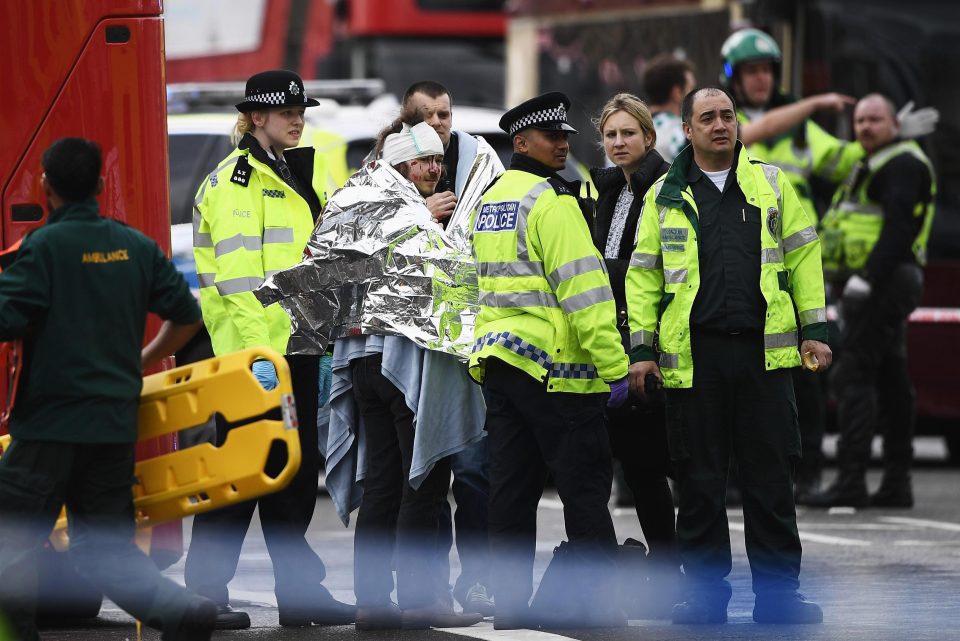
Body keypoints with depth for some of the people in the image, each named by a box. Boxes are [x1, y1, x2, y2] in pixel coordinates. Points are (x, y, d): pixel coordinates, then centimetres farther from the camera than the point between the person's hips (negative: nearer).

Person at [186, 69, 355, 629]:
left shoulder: (302, 176, 18)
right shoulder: (234, 180, -10)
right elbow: (238, 274, -18)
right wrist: (256, 351, -24)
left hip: (299, 344, 8)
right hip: (252, 348, -8)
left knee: (297, 470, 11)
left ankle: (300, 589, 16)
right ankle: (204, 591, 0)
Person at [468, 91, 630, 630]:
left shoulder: (490, 201, 15)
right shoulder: (551, 201, -12)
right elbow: (583, 289, -18)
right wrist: (614, 366, -17)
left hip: (498, 363, 8)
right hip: (555, 365, -8)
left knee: (512, 486, 9)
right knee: (584, 484, -3)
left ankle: (511, 602, 9)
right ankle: (598, 601, -3)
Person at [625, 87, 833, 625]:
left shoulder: (771, 182, 9)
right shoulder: (665, 196, 8)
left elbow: (802, 256, 9)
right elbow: (644, 274, 9)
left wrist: (815, 328, 3)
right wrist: (641, 348, 2)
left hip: (764, 352, 0)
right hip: (693, 355, 0)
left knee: (771, 478, 3)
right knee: (700, 480, 4)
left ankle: (778, 593, 9)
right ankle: (705, 592, 12)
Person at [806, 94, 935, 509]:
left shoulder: (902, 165, -9)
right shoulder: (875, 165, 24)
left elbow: (899, 227, -22)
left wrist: (868, 276, -28)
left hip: (883, 285, -11)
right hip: (879, 288, 11)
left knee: (853, 376, -15)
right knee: (890, 381, 10)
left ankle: (851, 481, -19)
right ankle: (896, 484, 12)